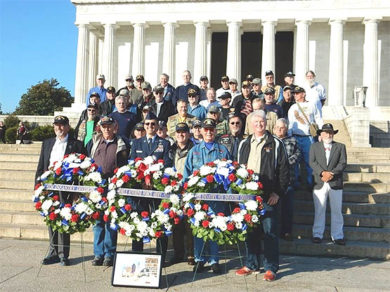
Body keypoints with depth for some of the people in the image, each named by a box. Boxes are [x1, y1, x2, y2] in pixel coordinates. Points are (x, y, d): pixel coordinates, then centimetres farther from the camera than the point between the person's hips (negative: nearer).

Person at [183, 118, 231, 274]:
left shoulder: (223, 150, 10)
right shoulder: (194, 150, 14)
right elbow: (187, 172, 11)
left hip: (217, 195, -1)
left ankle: (214, 260, 12)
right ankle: (199, 259, 13)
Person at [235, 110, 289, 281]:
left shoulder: (276, 144, 2)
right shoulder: (244, 144, 15)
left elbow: (284, 170, -1)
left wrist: (278, 192, -9)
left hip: (268, 196, -4)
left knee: (270, 232, 0)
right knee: (250, 231, 11)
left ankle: (271, 268, 9)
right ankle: (251, 265, 23)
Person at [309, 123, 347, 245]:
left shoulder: (340, 147, 11)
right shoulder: (314, 146, 11)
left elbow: (343, 163, 0)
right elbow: (312, 162, -1)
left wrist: (331, 173, -13)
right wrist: (322, 173, -16)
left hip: (336, 183, 1)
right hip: (319, 183, 0)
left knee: (337, 210, 4)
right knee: (319, 210, 3)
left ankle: (337, 236, 11)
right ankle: (317, 235, 10)